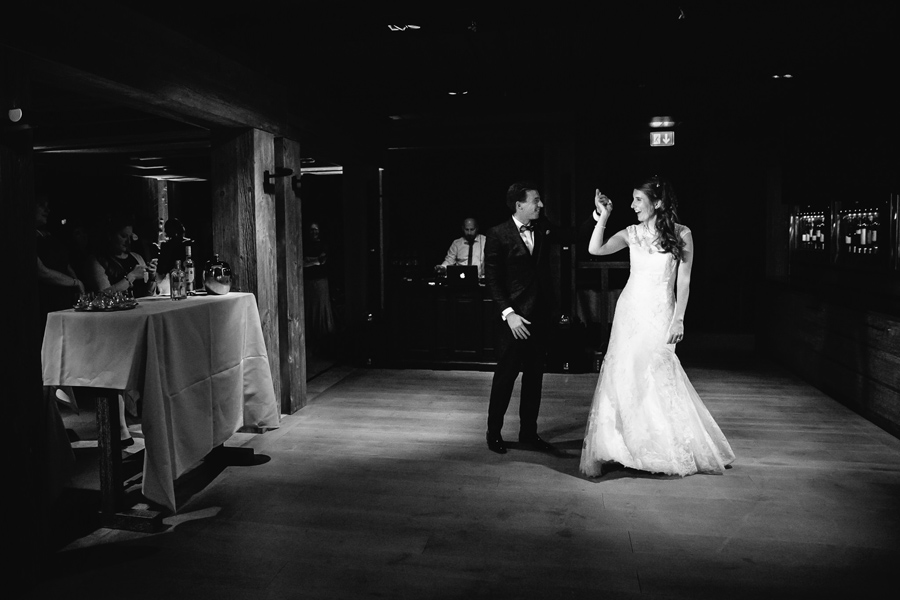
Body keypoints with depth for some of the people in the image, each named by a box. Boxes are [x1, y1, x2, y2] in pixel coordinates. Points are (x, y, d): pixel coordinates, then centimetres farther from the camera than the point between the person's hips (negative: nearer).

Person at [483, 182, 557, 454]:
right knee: (505, 375, 3)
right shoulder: (498, 235, -8)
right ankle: (494, 433, 18)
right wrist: (509, 314, -17)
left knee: (534, 375, 12)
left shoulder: (543, 229, 8)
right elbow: (492, 279, -10)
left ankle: (528, 432, 24)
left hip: (540, 314, 6)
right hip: (515, 316, -5)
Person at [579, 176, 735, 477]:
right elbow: (595, 249, -5)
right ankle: (623, 445, 16)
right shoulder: (632, 233, 4)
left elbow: (683, 281, -3)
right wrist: (603, 218, -9)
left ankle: (674, 450, 18)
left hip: (659, 313, -3)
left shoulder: (681, 234, -3)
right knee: (623, 374, 2)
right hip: (630, 310, 3)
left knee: (656, 378, -3)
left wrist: (679, 319, -7)